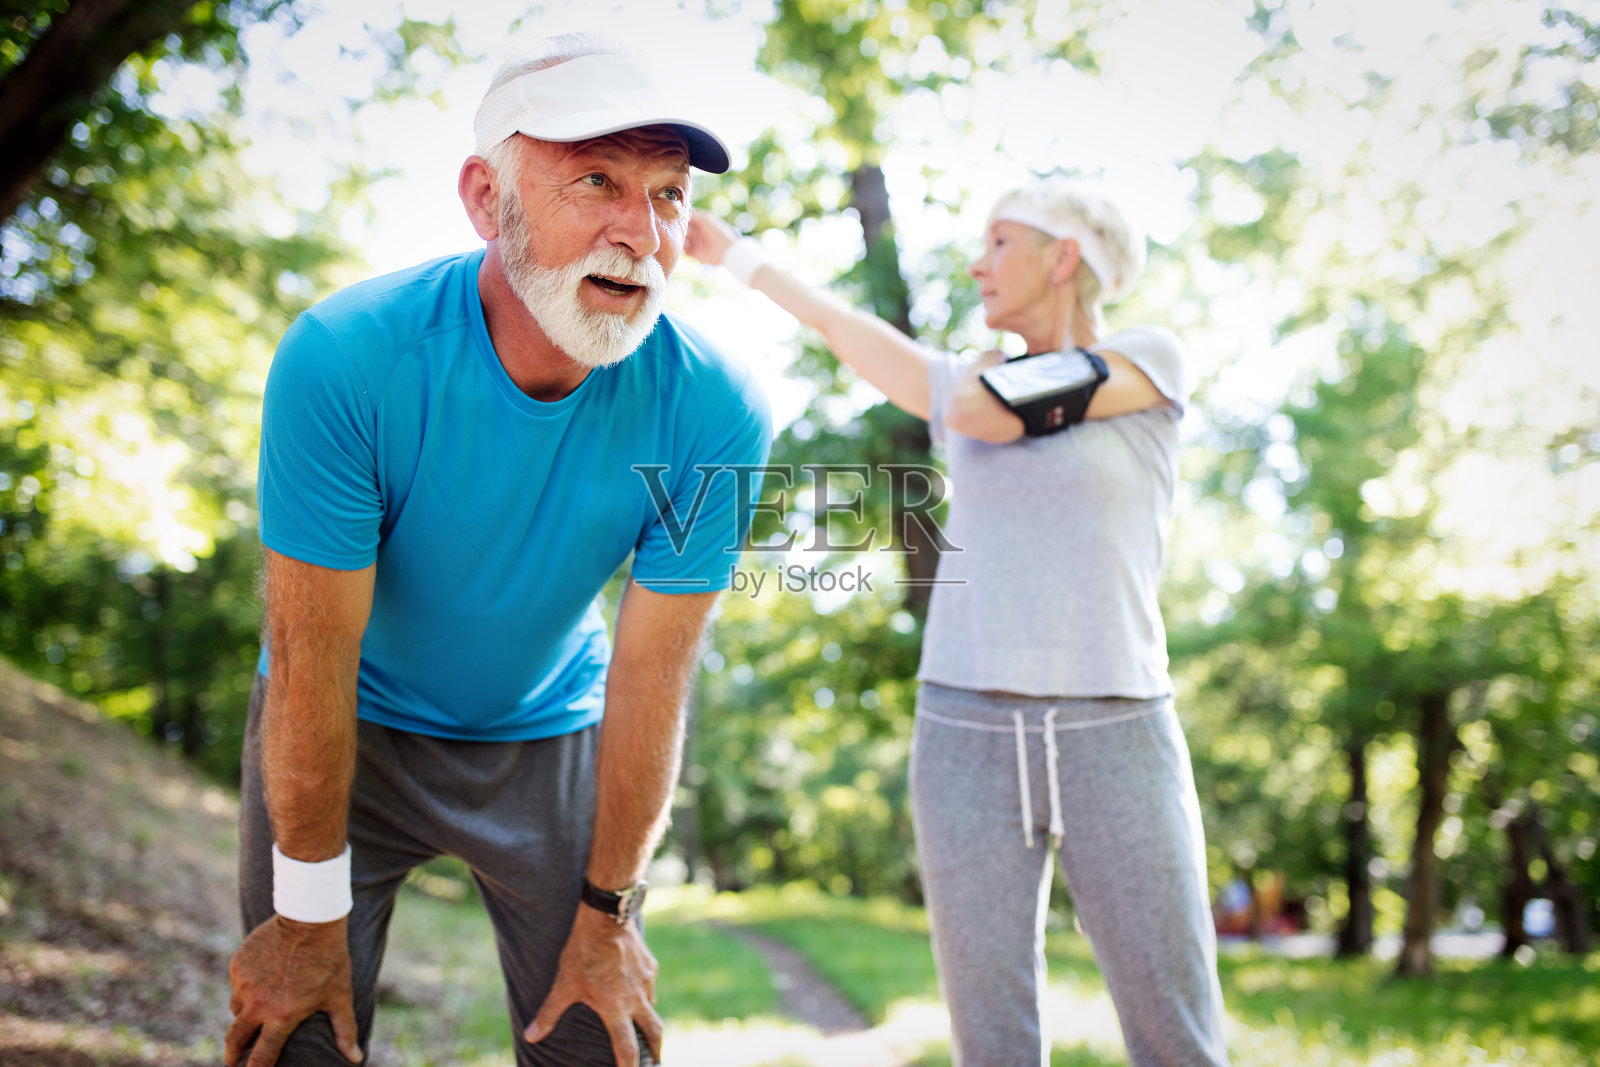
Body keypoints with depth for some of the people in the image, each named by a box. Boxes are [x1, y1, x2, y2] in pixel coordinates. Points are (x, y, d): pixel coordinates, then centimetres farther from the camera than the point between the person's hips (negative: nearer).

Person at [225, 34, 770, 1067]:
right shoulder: (342, 358, -29)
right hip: (353, 726, -1)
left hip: (551, 734, 1)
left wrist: (605, 917, -7)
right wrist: (311, 919, -13)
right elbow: (311, 662, -22)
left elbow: (649, 680, -16)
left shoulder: (715, 411, -24)